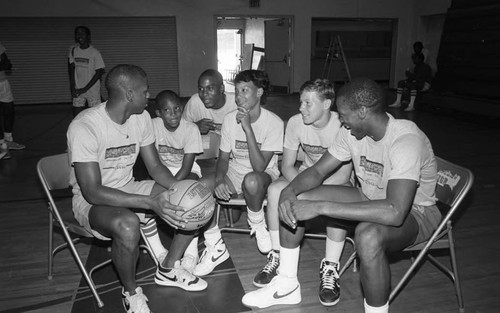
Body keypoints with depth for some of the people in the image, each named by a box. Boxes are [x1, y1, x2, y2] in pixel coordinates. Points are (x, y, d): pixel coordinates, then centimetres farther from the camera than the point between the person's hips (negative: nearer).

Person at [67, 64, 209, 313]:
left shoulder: (141, 118, -5)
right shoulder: (84, 127, -26)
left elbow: (155, 167, 1)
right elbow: (92, 191, -29)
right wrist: (150, 202, -39)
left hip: (129, 189, 7)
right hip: (91, 200, -6)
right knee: (128, 225, -40)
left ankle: (168, 269, 12)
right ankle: (131, 292, -8)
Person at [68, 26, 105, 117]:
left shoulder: (95, 53, -12)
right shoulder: (73, 49, 2)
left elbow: (99, 72, -13)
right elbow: (71, 67, 9)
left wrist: (85, 89, -15)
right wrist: (72, 86, 0)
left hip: (93, 89, -4)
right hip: (78, 89, 4)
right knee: (76, 117, 6)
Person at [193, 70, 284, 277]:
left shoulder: (274, 123, -18)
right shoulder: (230, 119, -5)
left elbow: (259, 167, -25)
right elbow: (223, 158, 1)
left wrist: (247, 128, -30)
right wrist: (219, 179, -21)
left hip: (265, 176, -4)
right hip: (235, 174, 4)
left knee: (251, 181, -40)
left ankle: (257, 224, -6)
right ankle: (215, 247, -5)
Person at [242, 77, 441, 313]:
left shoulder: (406, 140, -32)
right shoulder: (352, 132, -9)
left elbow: (394, 212, -43)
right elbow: (317, 171, -2)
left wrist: (320, 207, -43)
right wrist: (289, 191, -26)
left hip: (414, 212, -6)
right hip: (370, 199, 7)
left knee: (368, 235, -42)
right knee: (292, 201, -6)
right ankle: (287, 286, 9)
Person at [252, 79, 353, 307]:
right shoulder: (295, 123, -11)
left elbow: (343, 175, -24)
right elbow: (287, 165, -8)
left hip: (336, 181, -3)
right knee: (275, 190, -24)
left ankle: (330, 268, -19)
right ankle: (277, 256, -9)